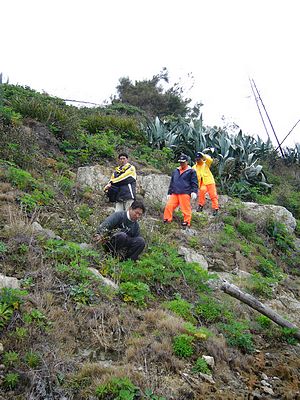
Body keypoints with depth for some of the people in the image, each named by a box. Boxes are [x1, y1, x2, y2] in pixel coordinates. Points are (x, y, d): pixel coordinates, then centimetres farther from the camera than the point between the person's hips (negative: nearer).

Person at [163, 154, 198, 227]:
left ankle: (187, 222, 7)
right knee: (169, 205, -4)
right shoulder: (175, 171, 21)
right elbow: (171, 183, 25)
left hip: (185, 193, -5)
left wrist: (194, 192, -13)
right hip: (174, 193, 5)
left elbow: (194, 183, 0)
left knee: (186, 208, -4)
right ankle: (167, 219, 6)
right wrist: (169, 193, 22)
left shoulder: (191, 171, 6)